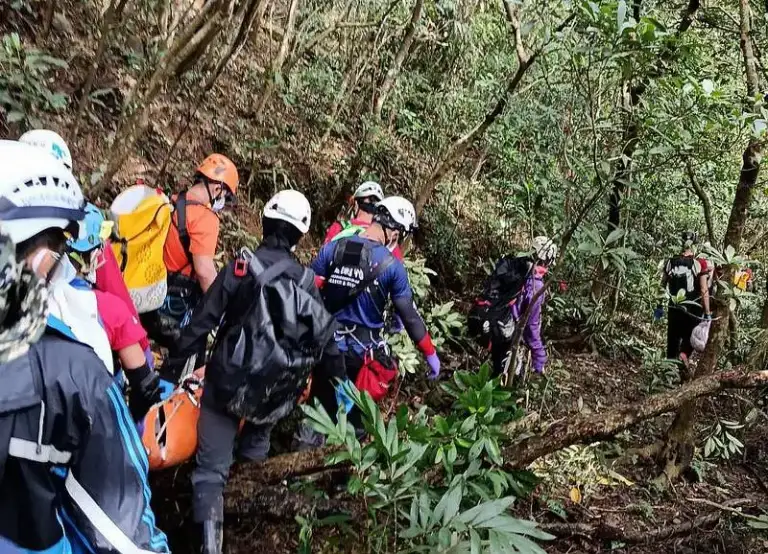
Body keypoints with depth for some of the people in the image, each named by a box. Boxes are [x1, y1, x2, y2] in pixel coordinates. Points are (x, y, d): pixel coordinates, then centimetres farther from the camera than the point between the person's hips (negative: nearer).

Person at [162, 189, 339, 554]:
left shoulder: (241, 266, -10)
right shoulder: (306, 281, 1)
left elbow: (203, 319, -10)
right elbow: (325, 336, 7)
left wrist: (174, 362, 0)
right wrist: (340, 382, 20)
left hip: (228, 381, -3)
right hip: (276, 392, 3)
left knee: (211, 468, 4)